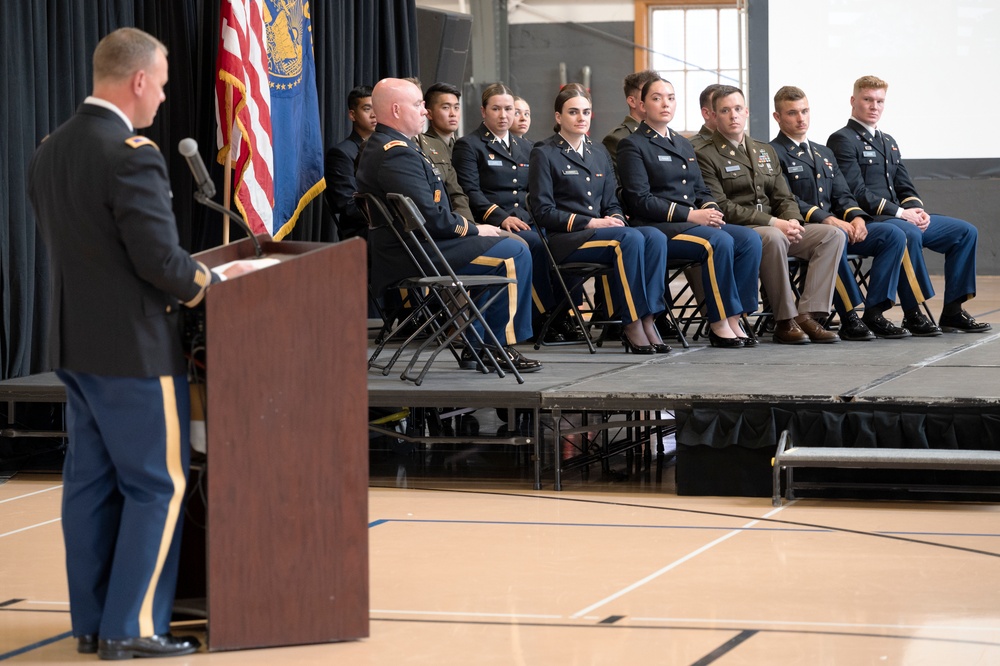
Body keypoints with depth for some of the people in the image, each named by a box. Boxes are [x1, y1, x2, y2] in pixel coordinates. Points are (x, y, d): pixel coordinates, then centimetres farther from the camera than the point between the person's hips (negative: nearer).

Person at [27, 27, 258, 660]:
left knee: (90, 482, 14)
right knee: (158, 486, 1)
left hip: (74, 344, 8)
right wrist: (217, 282, -4)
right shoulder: (133, 154, -20)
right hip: (133, 348, -8)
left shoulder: (50, 151, 8)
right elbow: (161, 260, -22)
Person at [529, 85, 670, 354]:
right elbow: (543, 211, -6)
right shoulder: (544, 154, 2)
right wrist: (590, 222, -15)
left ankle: (647, 321, -30)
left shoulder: (599, 153, 22)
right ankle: (632, 324, -29)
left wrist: (615, 218, -4)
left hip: (601, 230, 6)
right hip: (566, 240, -6)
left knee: (656, 237, -25)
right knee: (631, 238, -32)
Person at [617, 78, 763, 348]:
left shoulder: (683, 145, 25)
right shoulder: (633, 146, 0)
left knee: (750, 239, -18)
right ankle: (719, 324, -23)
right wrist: (689, 214, -17)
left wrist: (711, 210, -3)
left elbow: (701, 190, 22)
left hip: (695, 222, 7)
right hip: (655, 227, -7)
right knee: (720, 242, -32)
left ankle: (733, 318, -20)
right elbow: (640, 200, -10)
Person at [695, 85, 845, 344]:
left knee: (833, 235, -13)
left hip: (775, 228, 7)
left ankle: (807, 314, -21)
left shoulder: (765, 151, 22)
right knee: (774, 238, -39)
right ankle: (785, 321, -28)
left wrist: (792, 220, -7)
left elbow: (784, 197, 18)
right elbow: (722, 208, -12)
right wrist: (772, 222, -18)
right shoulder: (705, 156, -2)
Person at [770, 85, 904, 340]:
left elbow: (842, 195, 17)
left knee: (894, 235, -14)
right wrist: (825, 219, -23)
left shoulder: (824, 153, 25)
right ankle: (849, 317, -32)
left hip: (836, 226, 7)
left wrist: (856, 216, -6)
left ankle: (874, 314, -18)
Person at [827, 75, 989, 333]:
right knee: (908, 233, -39)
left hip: (903, 218, 9)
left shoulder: (888, 142, 23)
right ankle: (913, 314, -31)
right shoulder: (842, 140, -4)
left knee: (966, 232, 1)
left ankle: (952, 311, -3)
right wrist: (900, 212, -18)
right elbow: (856, 193, -15)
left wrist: (916, 210, -2)